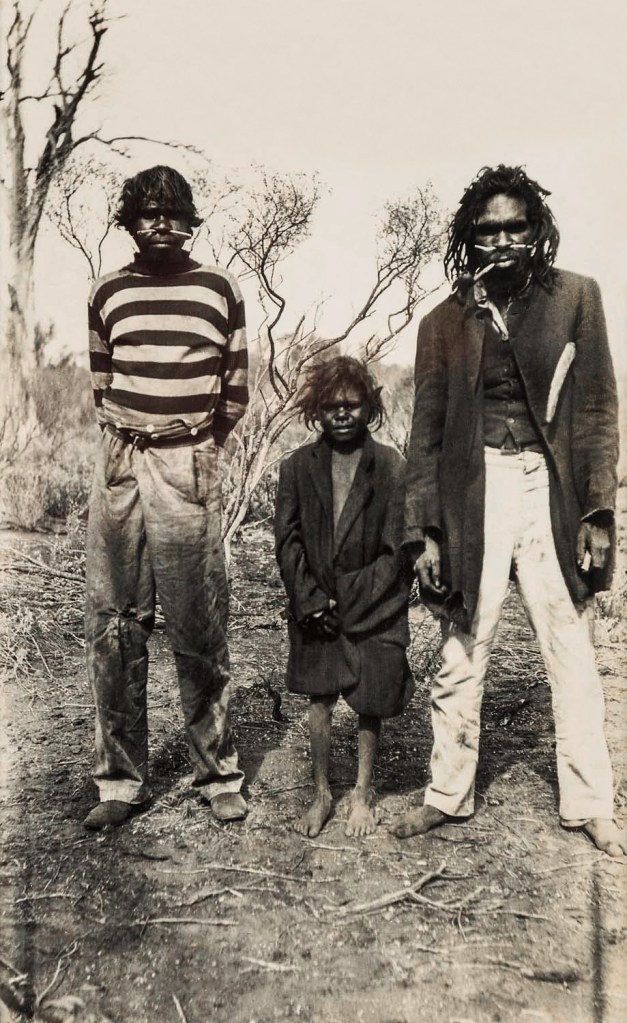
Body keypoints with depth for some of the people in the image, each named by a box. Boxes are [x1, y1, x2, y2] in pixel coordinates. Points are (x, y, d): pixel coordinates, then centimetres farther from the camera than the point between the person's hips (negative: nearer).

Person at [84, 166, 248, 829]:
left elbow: (235, 391, 9)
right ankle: (121, 780, 14)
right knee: (113, 626, 3)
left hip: (189, 466, -2)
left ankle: (218, 773, 13)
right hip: (118, 465, 3)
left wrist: (196, 450, 9)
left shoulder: (219, 290, 5)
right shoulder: (107, 293, 11)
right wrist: (124, 443, 12)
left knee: (199, 629, -1)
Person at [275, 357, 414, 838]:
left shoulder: (391, 467, -5)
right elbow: (288, 540, 1)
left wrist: (354, 603, -11)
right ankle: (321, 794, 23)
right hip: (316, 607, 2)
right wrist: (311, 601, -8)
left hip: (373, 609, -1)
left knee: (369, 703, 6)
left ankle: (363, 795, 23)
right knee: (319, 700, 5)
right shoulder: (298, 467, 2)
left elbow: (396, 549, -6)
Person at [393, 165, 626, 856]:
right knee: (461, 656, 7)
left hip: (551, 490, 0)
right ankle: (448, 795, 24)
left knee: (571, 655, 6)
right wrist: (422, 531, 0)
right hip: (473, 495, 1)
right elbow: (426, 432, 6)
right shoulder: (445, 322, 6)